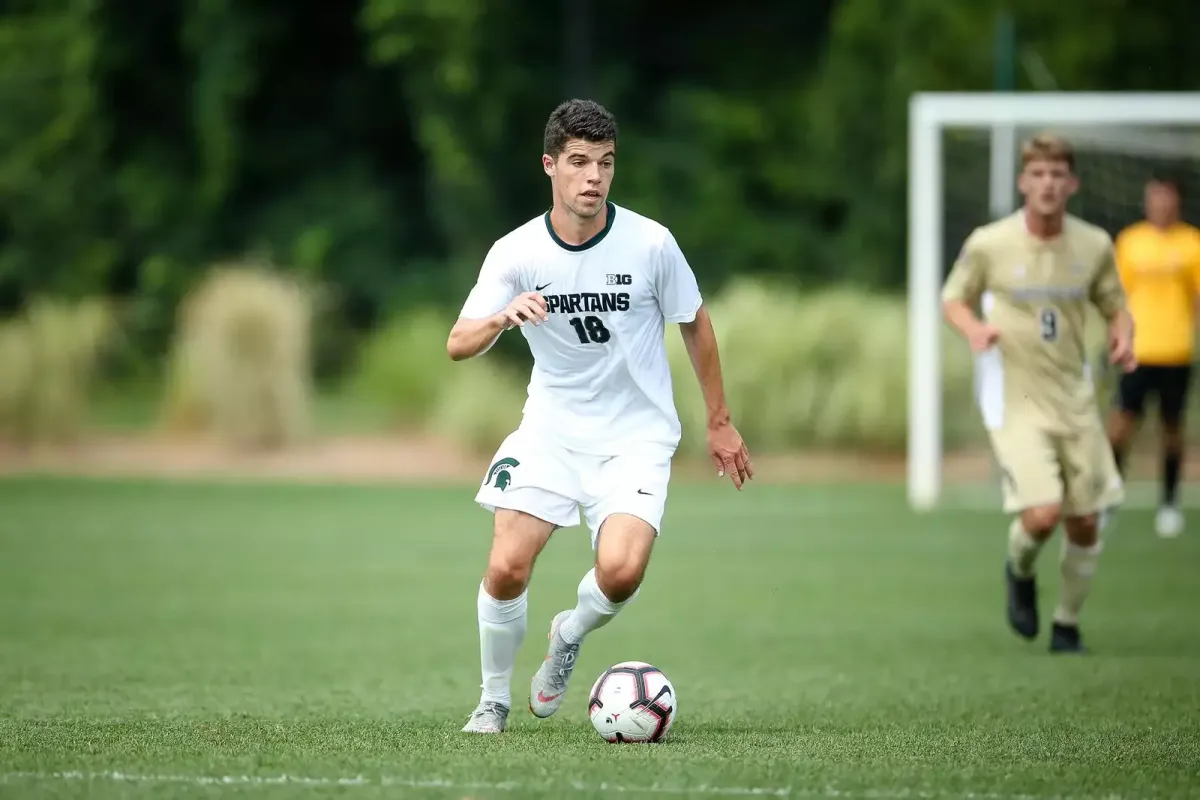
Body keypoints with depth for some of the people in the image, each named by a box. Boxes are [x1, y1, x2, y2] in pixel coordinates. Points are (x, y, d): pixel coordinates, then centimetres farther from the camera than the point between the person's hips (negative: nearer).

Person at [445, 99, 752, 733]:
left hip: (636, 435, -1)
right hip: (551, 428, 1)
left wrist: (719, 423, 11)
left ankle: (570, 636, 12)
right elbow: (458, 346, -13)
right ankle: (494, 700, 12)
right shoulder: (515, 252, -8)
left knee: (621, 571, -23)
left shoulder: (650, 243, -11)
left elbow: (694, 324, 5)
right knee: (506, 568, -14)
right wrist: (503, 317, -36)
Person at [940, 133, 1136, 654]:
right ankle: (1020, 572, 17)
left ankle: (1066, 625, 26)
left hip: (1074, 397, 4)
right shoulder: (989, 244, -8)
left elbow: (1114, 304, 14)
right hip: (1015, 398, -4)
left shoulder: (1094, 246, 0)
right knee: (1042, 513, -19)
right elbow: (954, 298, 6)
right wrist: (974, 327, -15)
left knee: (1085, 524, 4)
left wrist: (1122, 336, -8)